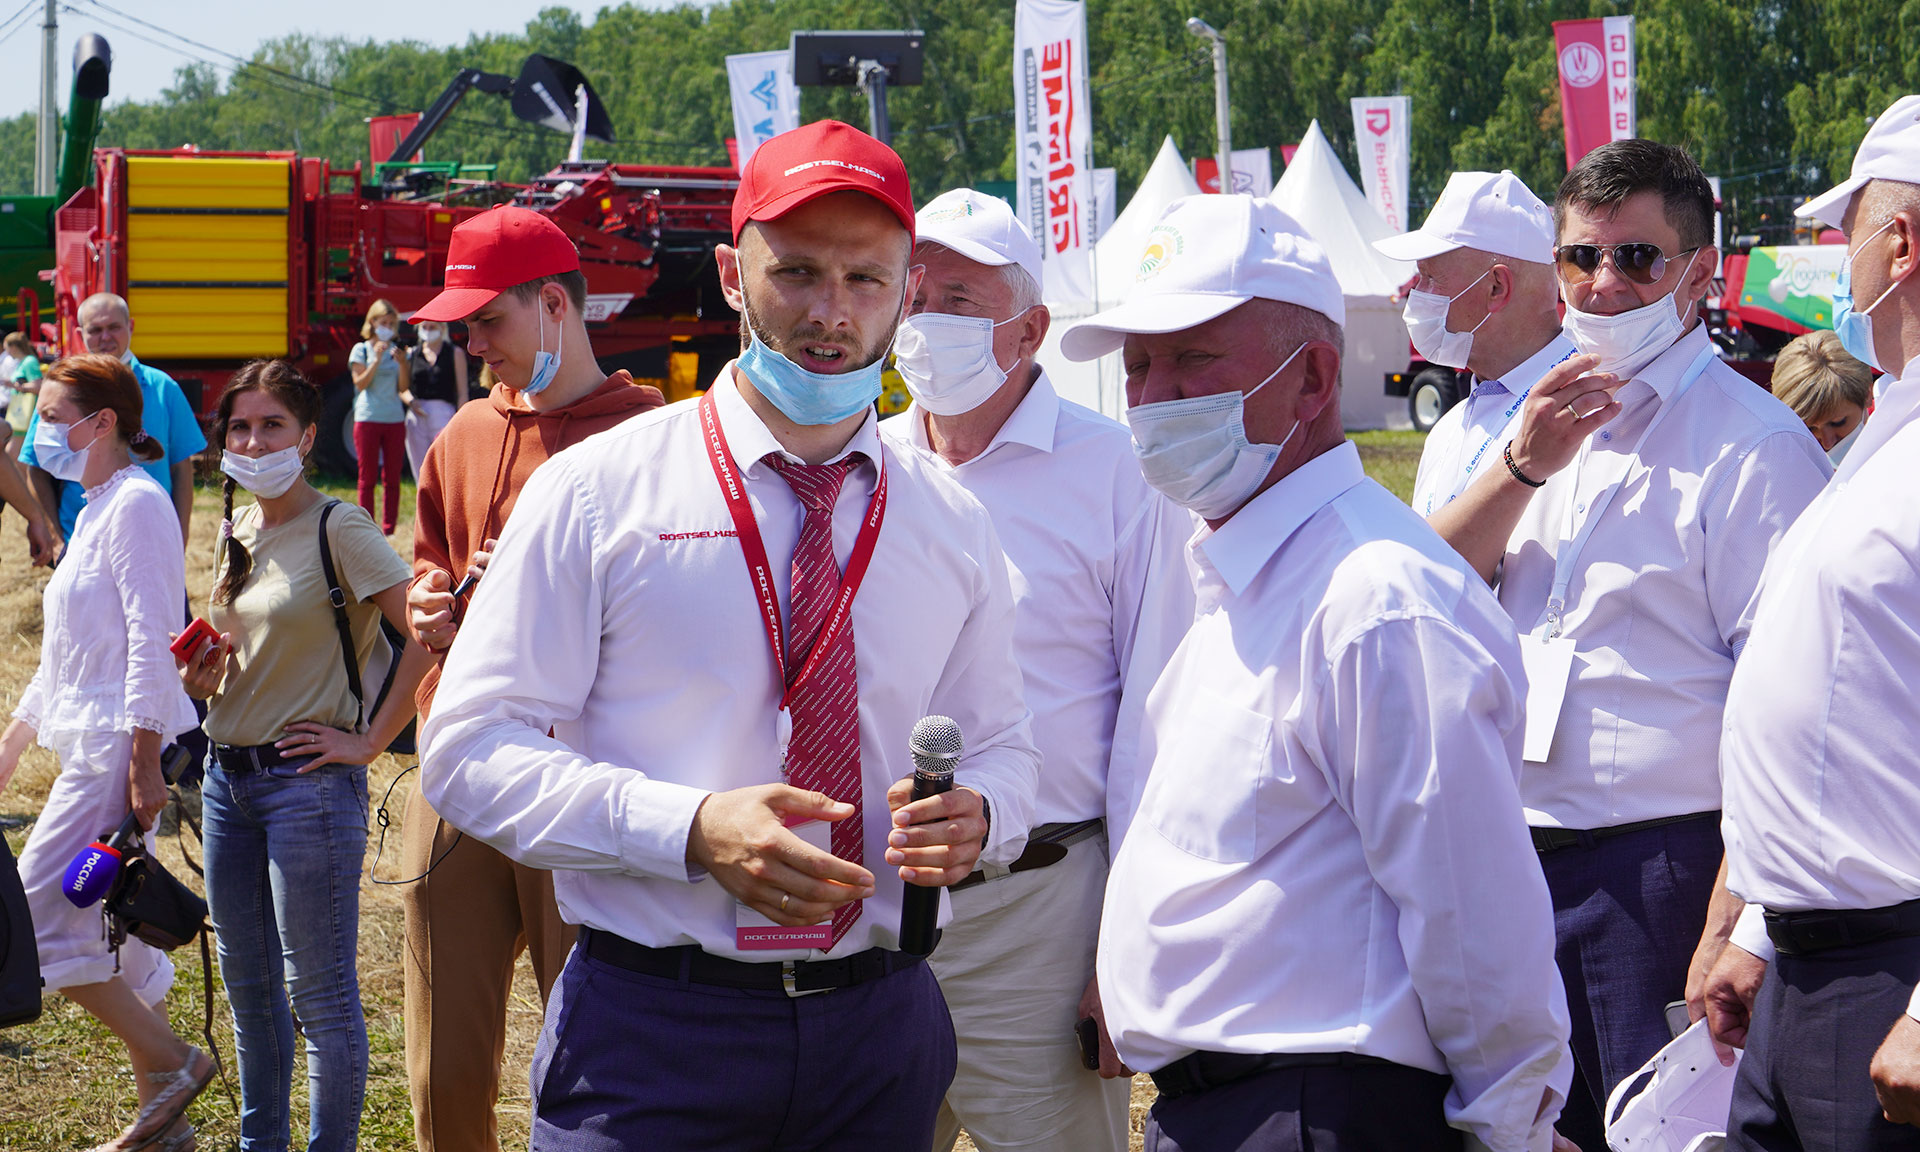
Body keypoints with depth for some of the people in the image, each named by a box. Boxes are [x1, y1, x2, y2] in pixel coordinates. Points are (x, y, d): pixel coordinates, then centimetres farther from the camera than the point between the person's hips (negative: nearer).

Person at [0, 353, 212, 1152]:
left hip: (118, 749, -10)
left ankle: (172, 1061, -4)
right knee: (116, 941, 10)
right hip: (93, 748, 10)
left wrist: (142, 760, -23)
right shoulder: (96, 509, 19)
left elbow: (152, 640, -18)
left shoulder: (136, 503, -11)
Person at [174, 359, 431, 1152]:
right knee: (247, 983, 17)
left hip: (309, 781, -8)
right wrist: (203, 677, 3)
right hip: (227, 780, 8)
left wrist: (371, 739, -17)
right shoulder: (236, 531, 11)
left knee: (319, 994, -2)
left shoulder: (338, 529, -13)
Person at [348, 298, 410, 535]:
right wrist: (377, 359, -18)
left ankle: (389, 529, 6)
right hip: (367, 418, -3)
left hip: (394, 419, 3)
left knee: (392, 478, 3)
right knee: (368, 477, 0)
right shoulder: (361, 349, 3)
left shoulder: (398, 351, 11)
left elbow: (403, 387, 6)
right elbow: (361, 383, -7)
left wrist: (402, 363, -11)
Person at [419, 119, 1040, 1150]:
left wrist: (974, 815, -9)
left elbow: (1000, 747, 16)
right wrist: (692, 829, -21)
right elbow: (470, 749, -7)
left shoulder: (954, 525, 8)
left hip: (878, 1037, 3)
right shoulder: (596, 493, -3)